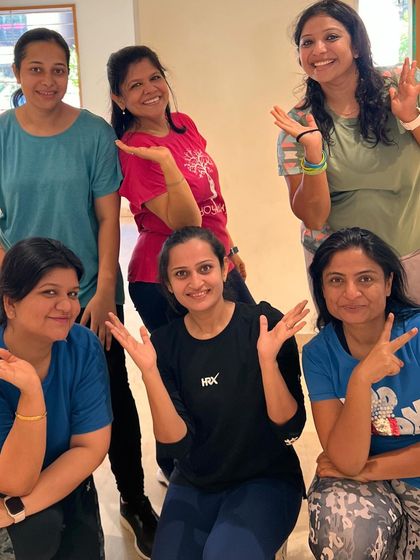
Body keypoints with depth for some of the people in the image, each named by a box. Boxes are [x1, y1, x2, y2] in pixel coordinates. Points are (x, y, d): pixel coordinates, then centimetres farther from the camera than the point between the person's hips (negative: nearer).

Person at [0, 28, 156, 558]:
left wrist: (104, 291, -10)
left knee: (113, 396, 9)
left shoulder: (94, 133, -5)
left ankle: (134, 499, 29)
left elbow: (108, 217, -5)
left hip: (91, 295, -1)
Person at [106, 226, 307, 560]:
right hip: (195, 486, 3)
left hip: (266, 479, -2)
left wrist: (268, 359, -31)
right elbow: (175, 444, -13)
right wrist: (149, 371, -26)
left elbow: (290, 429, -15)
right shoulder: (164, 343, -8)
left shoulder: (267, 325, -15)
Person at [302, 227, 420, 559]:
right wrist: (362, 378, -32)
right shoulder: (319, 354, -10)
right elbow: (347, 460, -20)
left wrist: (366, 468, -13)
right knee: (345, 528, -30)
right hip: (368, 487, 1)